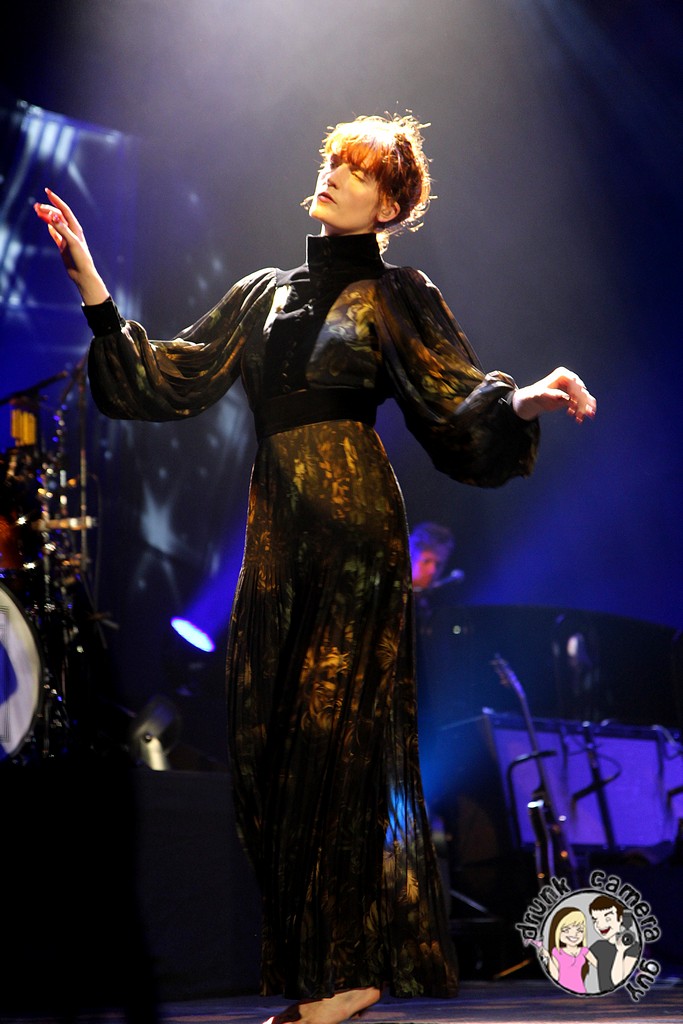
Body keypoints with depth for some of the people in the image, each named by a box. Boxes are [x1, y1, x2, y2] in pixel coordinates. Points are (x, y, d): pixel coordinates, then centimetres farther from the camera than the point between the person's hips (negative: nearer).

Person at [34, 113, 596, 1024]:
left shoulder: (396, 297, 4)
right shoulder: (265, 294, 19)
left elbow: (461, 407, -5)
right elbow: (165, 377, 14)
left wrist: (527, 400, -27)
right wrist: (87, 274, 11)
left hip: (354, 535, -6)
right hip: (275, 535, 6)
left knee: (337, 738, -6)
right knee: (269, 741, 4)